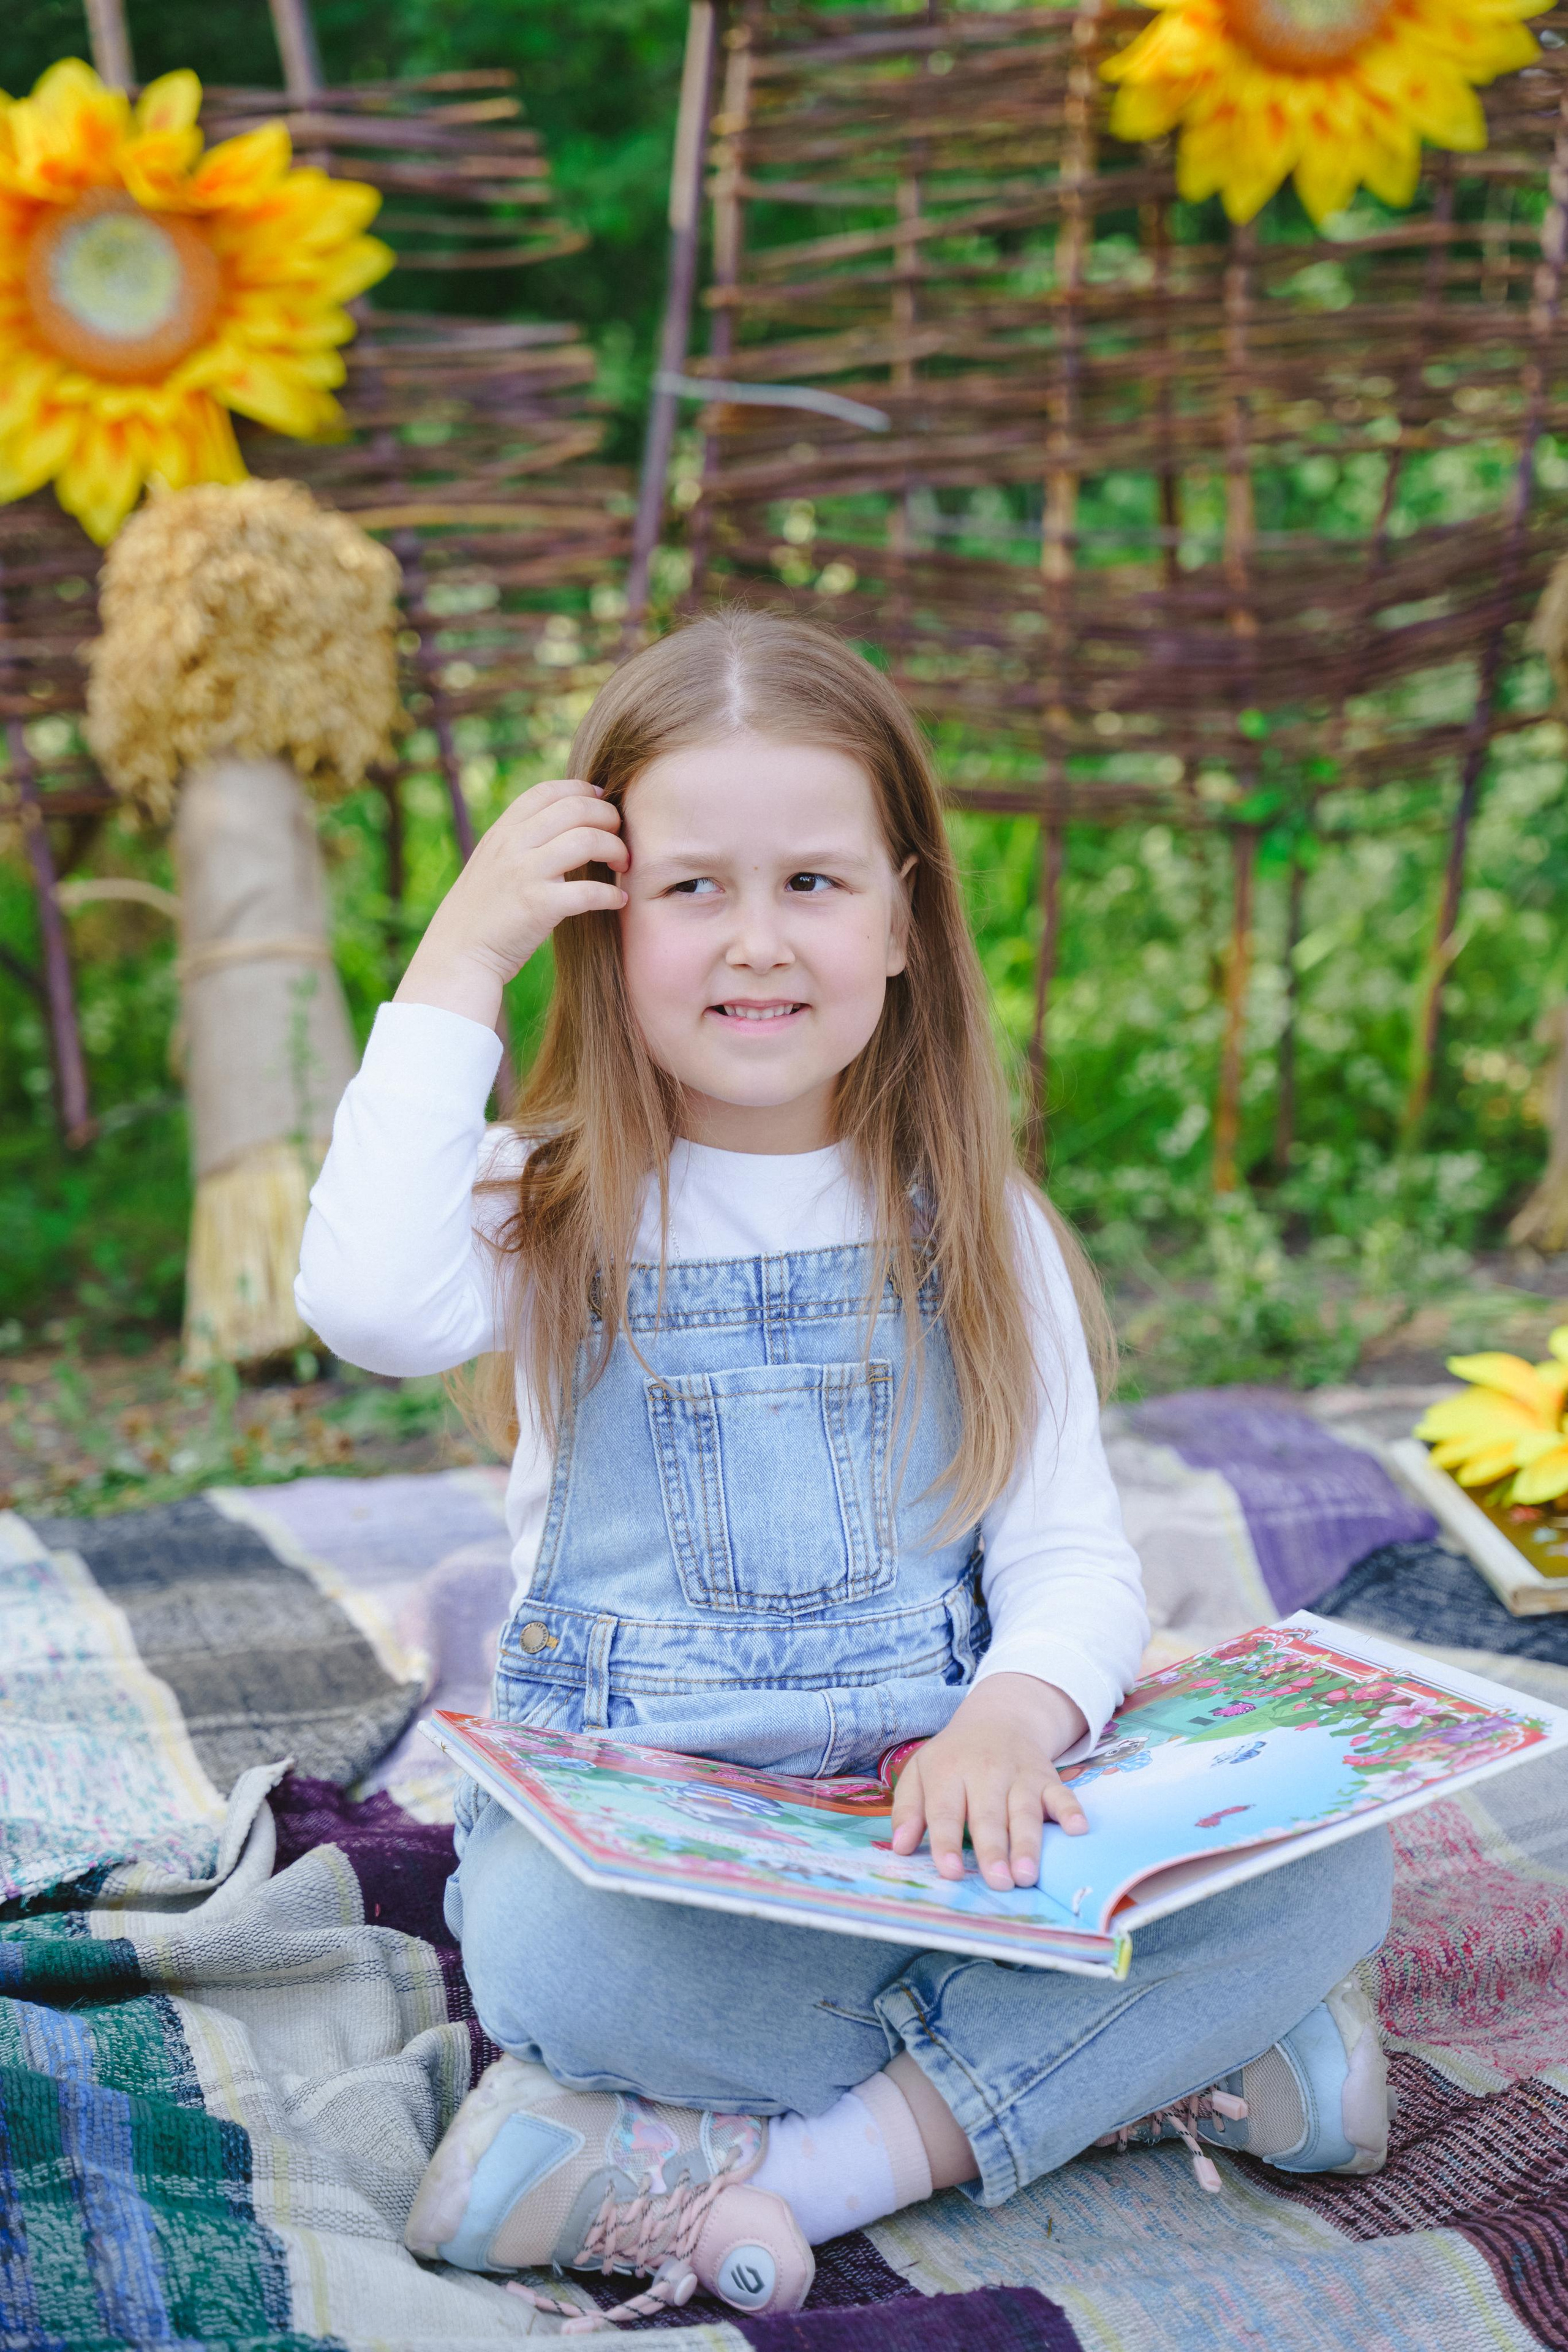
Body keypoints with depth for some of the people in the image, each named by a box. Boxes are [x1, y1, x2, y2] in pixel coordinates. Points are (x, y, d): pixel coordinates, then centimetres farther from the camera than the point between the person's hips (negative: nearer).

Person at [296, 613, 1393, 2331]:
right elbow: (371, 1306, -23)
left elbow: (1071, 1557, 0)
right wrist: (456, 962, -16)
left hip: (927, 1812, 2)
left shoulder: (972, 1225, 6)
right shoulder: (562, 1210, 1)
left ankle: (797, 2170, -23)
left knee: (1324, 1858, -21)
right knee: (549, 1932, -37)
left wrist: (1010, 1721, -23)